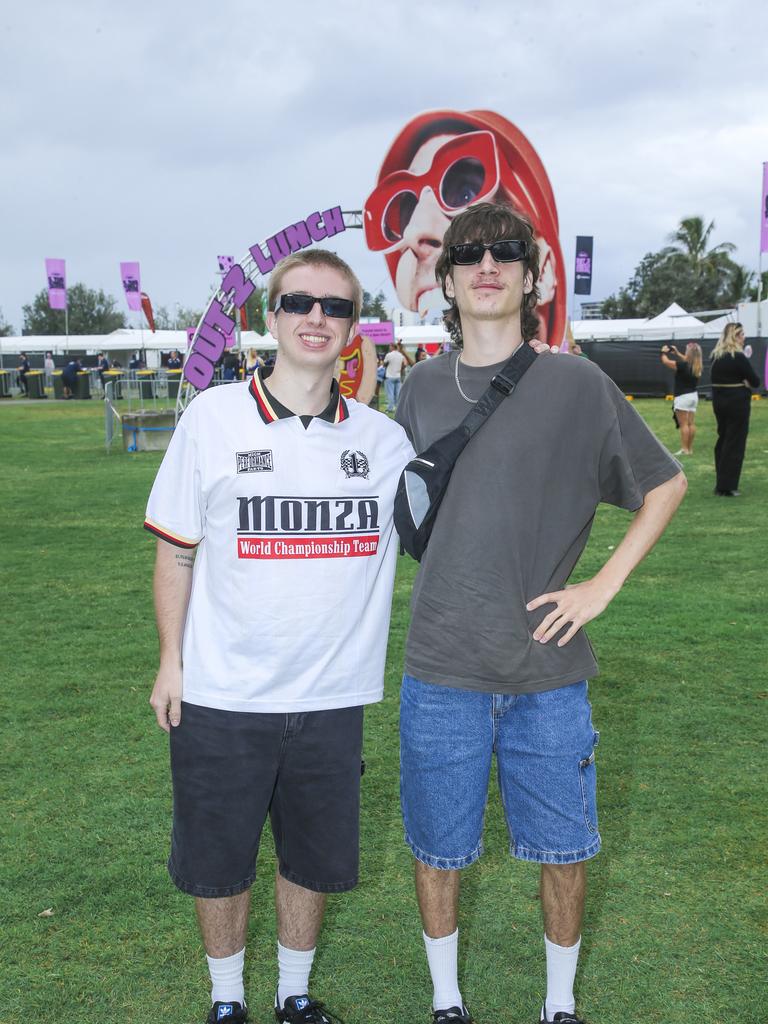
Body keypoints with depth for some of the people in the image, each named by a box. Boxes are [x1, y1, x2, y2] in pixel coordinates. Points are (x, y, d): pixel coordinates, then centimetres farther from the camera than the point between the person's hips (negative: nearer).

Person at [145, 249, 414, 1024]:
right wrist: (170, 660, 0)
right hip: (221, 698, -1)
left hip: (331, 698, 2)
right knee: (216, 861, 13)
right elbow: (176, 548, 1)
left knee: (314, 860, 15)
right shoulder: (214, 417, -5)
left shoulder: (383, 438, -1)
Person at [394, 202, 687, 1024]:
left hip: (549, 669, -1)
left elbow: (666, 484, 4)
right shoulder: (422, 388, 3)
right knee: (439, 848, 13)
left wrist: (603, 585, -4)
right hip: (442, 667, 2)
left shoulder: (576, 384, -4)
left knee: (562, 848, 12)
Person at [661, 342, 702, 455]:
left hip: (683, 397, -8)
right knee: (691, 423, 10)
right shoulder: (697, 366, 3)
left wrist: (664, 352, 9)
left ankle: (685, 449, -9)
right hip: (694, 396, 8)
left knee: (683, 424, -7)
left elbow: (666, 361, -11)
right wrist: (677, 352, 34)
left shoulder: (683, 366, -19)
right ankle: (690, 448, 14)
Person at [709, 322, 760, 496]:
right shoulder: (738, 357, -15)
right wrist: (747, 381, 8)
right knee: (735, 444, -1)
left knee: (722, 441, 15)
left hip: (718, 401, 7)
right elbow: (755, 382, -12)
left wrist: (742, 381, 0)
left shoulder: (716, 356, 7)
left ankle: (721, 483, 20)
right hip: (737, 402, -7)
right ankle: (727, 487, 0)